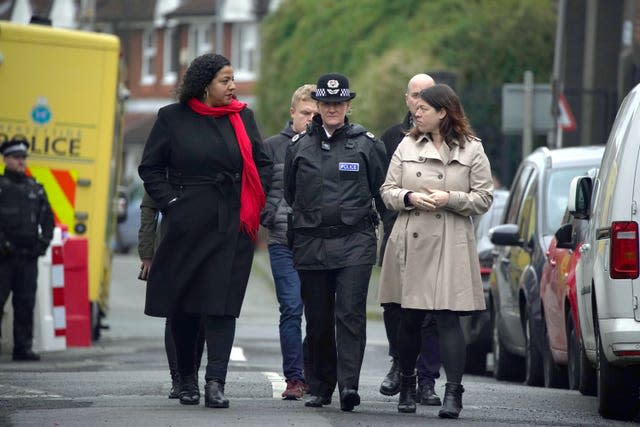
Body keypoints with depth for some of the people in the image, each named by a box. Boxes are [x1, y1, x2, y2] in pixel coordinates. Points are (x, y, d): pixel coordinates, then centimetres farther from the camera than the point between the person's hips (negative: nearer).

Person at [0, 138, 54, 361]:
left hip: (28, 256, 4)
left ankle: (23, 347, 7)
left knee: (26, 303, 3)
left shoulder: (35, 189, 15)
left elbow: (47, 219, 18)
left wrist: (43, 242, 4)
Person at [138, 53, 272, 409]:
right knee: (182, 305, 6)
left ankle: (216, 382, -13)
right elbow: (150, 167, 6)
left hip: (232, 226, 0)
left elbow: (262, 165, 14)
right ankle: (186, 379, 20)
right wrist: (169, 202, -4)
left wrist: (251, 204, 4)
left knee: (222, 303, -8)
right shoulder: (173, 118, 1)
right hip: (186, 224, 0)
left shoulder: (242, 117, 7)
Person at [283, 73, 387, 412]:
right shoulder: (299, 146, 10)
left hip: (355, 242, -3)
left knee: (350, 313, -14)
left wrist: (354, 214, 10)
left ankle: (349, 384, -19)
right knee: (318, 319, 6)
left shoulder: (367, 144, 4)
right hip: (311, 243, 3)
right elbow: (289, 193, 20)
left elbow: (381, 190, 10)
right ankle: (320, 387, 15)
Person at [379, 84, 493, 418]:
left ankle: (453, 393, -11)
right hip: (411, 244, 3)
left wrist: (450, 198, -12)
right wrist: (410, 197, -9)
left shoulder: (472, 150, 4)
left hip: (451, 246, -3)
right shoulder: (407, 146, 12)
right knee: (409, 319, 7)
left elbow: (483, 199, 2)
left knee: (448, 318, -10)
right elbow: (387, 191, 11)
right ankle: (407, 386, 23)